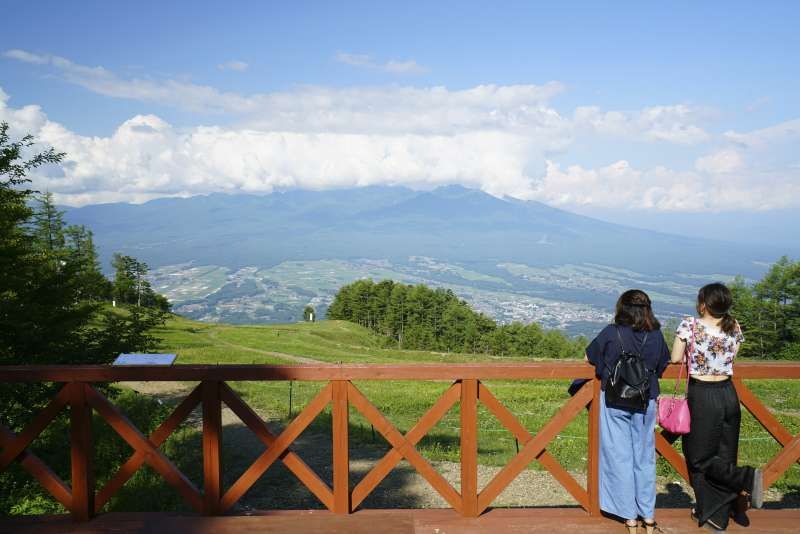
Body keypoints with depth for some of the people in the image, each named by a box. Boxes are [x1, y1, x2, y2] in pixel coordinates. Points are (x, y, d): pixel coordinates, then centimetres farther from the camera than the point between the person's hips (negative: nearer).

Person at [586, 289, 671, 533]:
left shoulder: (611, 333, -12)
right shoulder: (656, 335, -3)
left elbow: (590, 357, 1)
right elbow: (662, 365, 10)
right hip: (646, 403, 3)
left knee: (620, 458, 7)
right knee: (645, 457, 14)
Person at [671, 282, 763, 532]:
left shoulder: (690, 325, -11)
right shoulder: (734, 327, 2)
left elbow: (675, 358, -6)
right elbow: (730, 358, 10)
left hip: (702, 397, -5)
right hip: (729, 395, 5)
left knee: (700, 458, 9)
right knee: (724, 455, 14)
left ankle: (746, 478, -14)